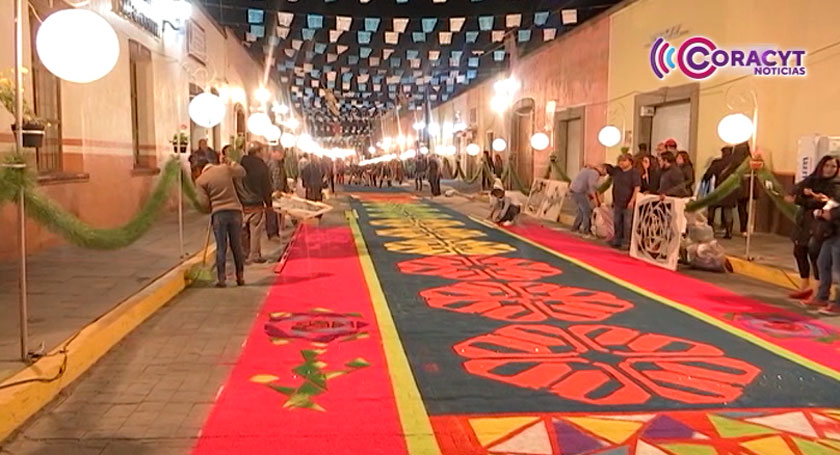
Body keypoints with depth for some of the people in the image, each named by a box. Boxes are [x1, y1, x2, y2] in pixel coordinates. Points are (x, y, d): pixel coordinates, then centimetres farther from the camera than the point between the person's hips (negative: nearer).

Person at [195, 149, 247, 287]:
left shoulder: (200, 180, 1)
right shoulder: (225, 168, 4)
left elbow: (205, 202, -4)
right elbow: (242, 172, 21)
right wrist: (230, 162, 31)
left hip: (218, 213, -2)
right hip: (235, 210, 2)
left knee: (221, 247, 5)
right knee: (237, 246, 11)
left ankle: (221, 279, 4)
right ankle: (240, 277, 17)